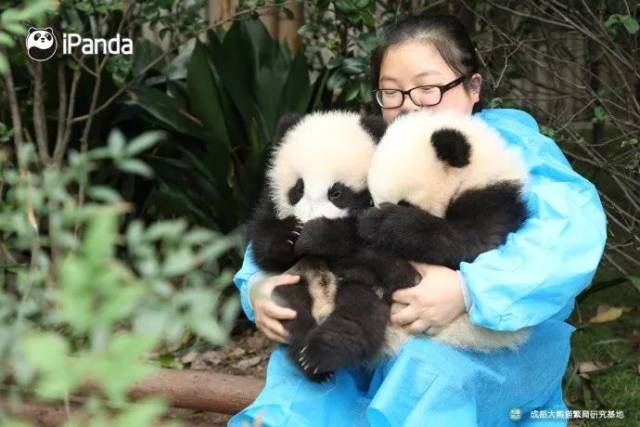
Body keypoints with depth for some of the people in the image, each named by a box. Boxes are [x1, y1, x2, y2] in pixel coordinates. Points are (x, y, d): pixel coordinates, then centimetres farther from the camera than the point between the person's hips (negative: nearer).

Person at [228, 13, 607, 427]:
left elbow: (576, 226, -22)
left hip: (499, 336, -2)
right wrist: (260, 286, -16)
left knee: (426, 367, -33)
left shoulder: (507, 144, -3)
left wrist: (469, 290, -35)